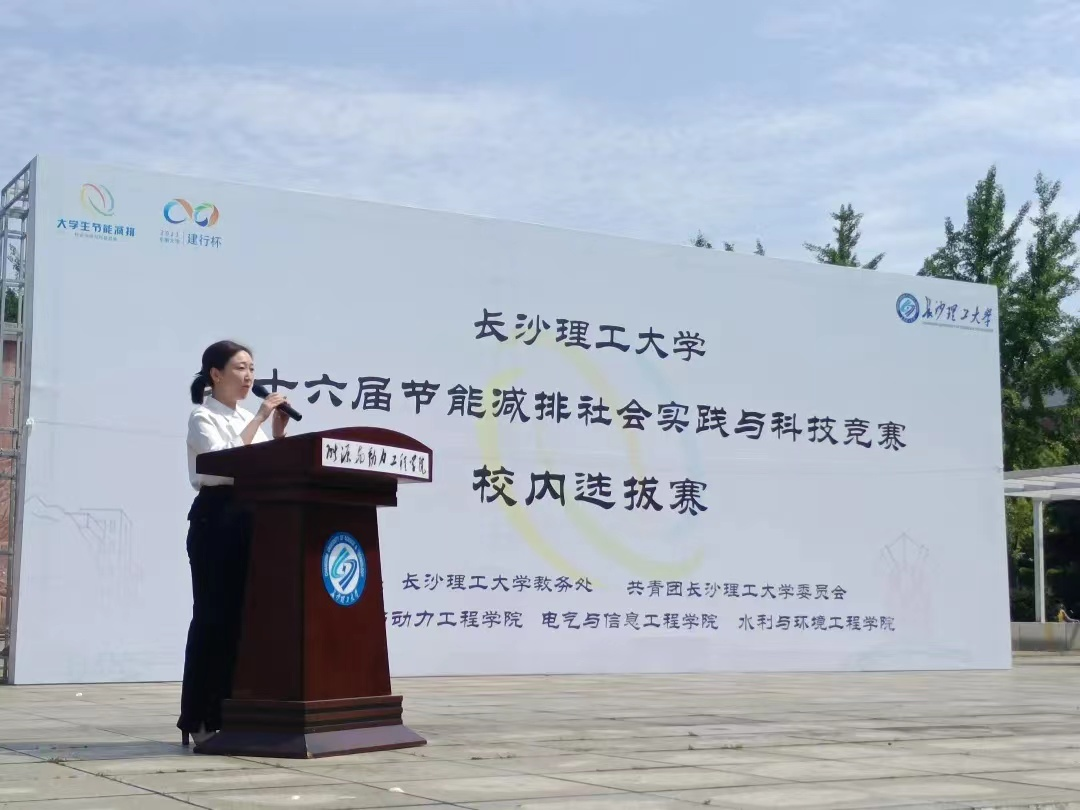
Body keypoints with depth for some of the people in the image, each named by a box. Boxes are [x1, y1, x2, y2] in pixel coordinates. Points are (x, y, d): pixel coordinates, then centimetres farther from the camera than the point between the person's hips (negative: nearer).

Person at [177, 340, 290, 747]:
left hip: (249, 518, 7)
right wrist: (260, 418, -19)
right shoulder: (203, 417, -2)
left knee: (240, 614, 4)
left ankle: (225, 713, 10)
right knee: (212, 615, -7)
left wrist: (278, 429, 1)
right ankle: (197, 720, -3)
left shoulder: (249, 417, 19)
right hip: (215, 518, -7)